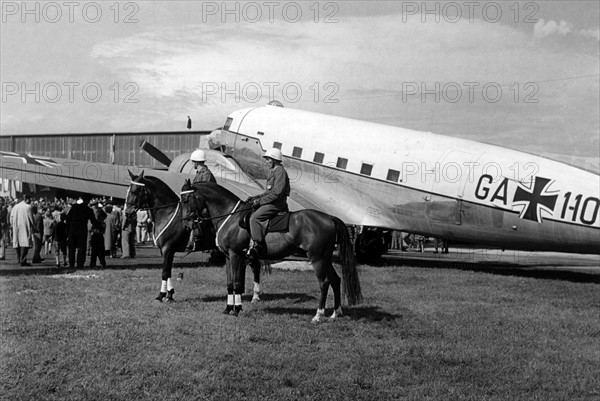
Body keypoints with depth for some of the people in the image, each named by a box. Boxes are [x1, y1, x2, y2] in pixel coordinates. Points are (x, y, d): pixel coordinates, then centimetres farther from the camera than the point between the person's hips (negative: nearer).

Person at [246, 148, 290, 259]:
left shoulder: (280, 172, -14)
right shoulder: (274, 171, 20)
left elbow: (276, 193, -22)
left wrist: (260, 201, -18)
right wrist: (256, 197, 13)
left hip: (277, 204, -11)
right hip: (272, 202, 11)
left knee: (255, 217, -24)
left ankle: (258, 245, -23)